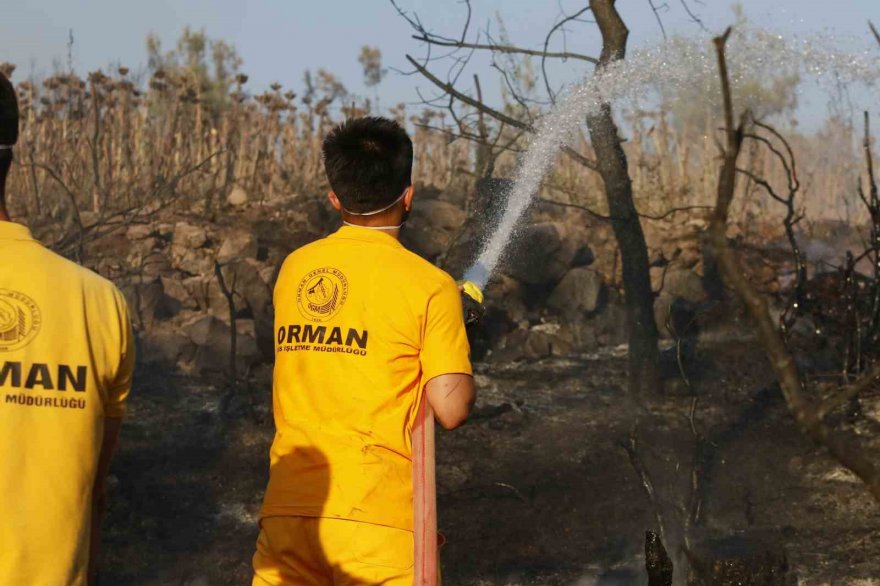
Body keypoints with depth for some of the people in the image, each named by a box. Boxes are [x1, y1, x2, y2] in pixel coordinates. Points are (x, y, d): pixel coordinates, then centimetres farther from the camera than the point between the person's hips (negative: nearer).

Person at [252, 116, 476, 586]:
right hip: (378, 519, -4)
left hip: (287, 508, 4)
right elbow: (450, 409, -11)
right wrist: (463, 378, 12)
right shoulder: (429, 285, -6)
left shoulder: (294, 269, 9)